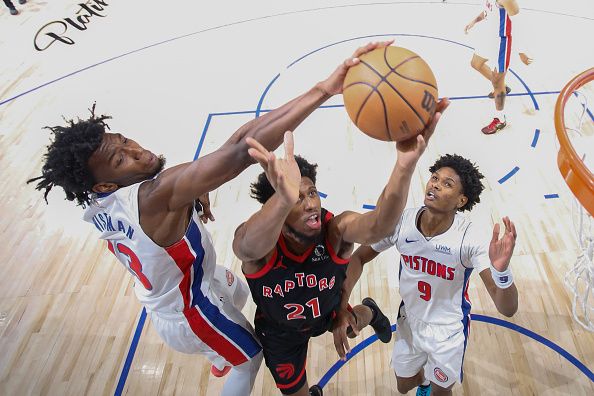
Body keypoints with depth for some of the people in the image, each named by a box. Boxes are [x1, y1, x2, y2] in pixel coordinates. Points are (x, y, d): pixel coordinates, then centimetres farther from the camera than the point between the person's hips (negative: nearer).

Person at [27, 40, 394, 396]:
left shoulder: (99, 205, -13)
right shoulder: (155, 197, -43)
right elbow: (239, 151, -56)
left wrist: (192, 193, -11)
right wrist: (324, 89, -58)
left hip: (165, 291, 8)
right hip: (187, 313, -8)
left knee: (238, 293, 35)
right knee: (251, 356, 20)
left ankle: (219, 359, 65)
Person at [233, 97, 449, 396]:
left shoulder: (337, 229, -35)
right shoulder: (257, 243, -39)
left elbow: (377, 227, -57)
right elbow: (249, 247, -64)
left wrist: (405, 164, -76)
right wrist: (284, 198, -86)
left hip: (327, 313, 1)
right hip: (280, 334, 0)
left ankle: (369, 312, 64)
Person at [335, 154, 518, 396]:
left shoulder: (470, 237, -30)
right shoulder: (401, 221, -23)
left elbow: (507, 309, -32)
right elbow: (359, 257, -10)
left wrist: (501, 270, -53)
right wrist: (342, 306, -22)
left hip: (448, 330, -2)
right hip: (409, 320, 3)